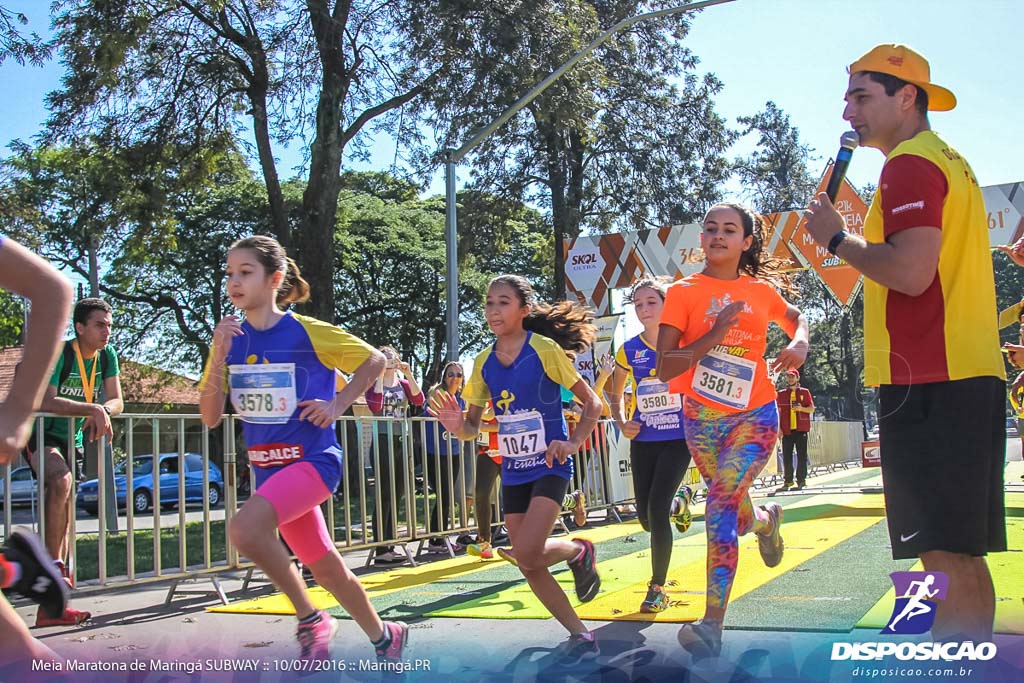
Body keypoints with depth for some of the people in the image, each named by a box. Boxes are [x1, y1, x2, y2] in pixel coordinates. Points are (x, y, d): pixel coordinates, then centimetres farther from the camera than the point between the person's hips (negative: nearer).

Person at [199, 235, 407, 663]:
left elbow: (374, 360, -1)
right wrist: (219, 356, -12)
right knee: (324, 567, 14)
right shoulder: (231, 338, 3)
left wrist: (337, 405, -11)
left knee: (244, 528, -29)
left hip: (313, 459, -6)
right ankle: (384, 637, 36)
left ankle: (311, 620, -8)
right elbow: (210, 418, -1)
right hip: (268, 467, 6)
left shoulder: (308, 332, -10)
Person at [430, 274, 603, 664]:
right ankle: (581, 636, 23)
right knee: (528, 566, 5)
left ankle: (578, 550, 9)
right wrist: (458, 426, -16)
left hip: (550, 466, -6)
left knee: (528, 552, -23)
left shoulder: (545, 349, -11)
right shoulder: (484, 362, 3)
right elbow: (473, 428, 7)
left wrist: (573, 443, -19)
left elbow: (591, 402, -5)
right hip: (514, 471, 6)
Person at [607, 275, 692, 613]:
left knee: (657, 509, -14)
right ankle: (678, 505, 44)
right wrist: (622, 422, -1)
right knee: (645, 516, 7)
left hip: (677, 439, -3)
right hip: (643, 442, 4)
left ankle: (658, 589, 1)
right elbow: (616, 395, 16)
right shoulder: (629, 351, 1)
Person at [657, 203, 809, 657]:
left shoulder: (761, 290, 1)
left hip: (755, 415, -1)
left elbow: (794, 317, 24)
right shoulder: (683, 292, -6)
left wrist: (799, 343, 1)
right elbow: (664, 368, -14)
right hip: (702, 419, 1)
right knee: (729, 503, 17)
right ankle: (765, 520, 56)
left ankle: (712, 625, -18)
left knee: (721, 503, -20)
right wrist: (713, 337, -26)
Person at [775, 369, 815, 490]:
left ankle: (801, 480, 4)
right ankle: (788, 480, 6)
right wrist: (778, 427, 0)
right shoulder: (781, 394, 9)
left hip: (801, 429, -1)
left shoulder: (805, 392, 8)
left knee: (802, 456, -1)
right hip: (787, 430, 1)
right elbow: (777, 411, 9)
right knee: (786, 456, 0)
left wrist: (801, 408, -13)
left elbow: (812, 409, 6)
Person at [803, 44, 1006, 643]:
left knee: (943, 553, -11)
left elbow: (910, 272, -21)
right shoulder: (949, 160, 23)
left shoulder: (910, 165, -9)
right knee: (962, 553, 13)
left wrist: (837, 239, -7)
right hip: (972, 375, 10)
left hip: (927, 380, -10)